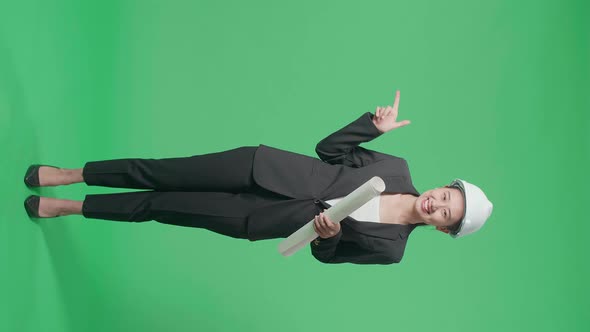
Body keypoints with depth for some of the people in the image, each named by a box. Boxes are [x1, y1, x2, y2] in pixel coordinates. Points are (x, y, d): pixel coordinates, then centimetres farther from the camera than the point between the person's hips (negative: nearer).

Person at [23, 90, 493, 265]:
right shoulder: (398, 169, 1)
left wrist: (330, 233, -22)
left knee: (161, 207, -1)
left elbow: (325, 253, 0)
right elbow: (328, 149, 7)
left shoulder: (389, 248, -5)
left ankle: (67, 206, 17)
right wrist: (375, 126, -6)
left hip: (253, 220, -2)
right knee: (162, 174, -3)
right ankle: (68, 174, 16)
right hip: (263, 167, 2)